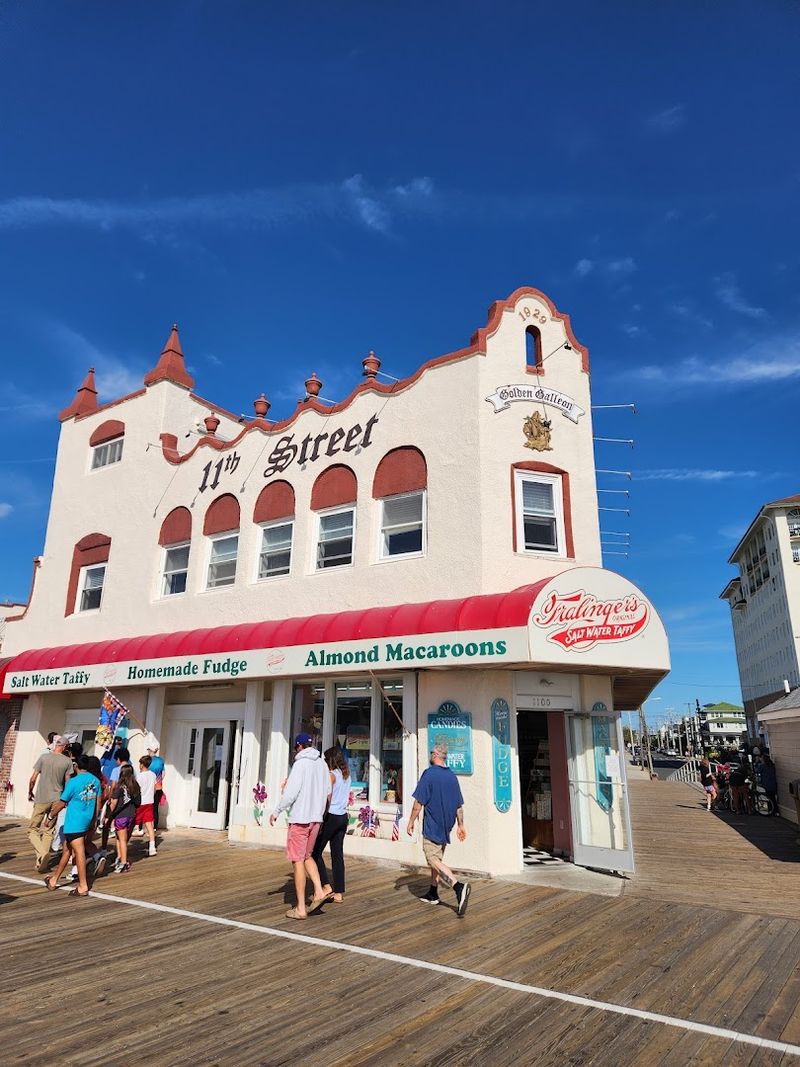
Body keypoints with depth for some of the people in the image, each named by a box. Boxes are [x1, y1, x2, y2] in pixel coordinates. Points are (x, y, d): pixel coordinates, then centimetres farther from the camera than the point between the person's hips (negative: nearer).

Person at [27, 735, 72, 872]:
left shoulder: (44, 757, -6)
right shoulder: (68, 761, -2)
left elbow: (33, 779, -3)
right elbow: (68, 782, 3)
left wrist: (30, 793, 14)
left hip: (41, 799, -2)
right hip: (57, 800, 2)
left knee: (33, 829, 7)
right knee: (48, 831, 13)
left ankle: (42, 852, -16)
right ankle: (42, 861, 11)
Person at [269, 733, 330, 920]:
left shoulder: (301, 763, -12)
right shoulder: (322, 764, 10)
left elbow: (291, 792, -16)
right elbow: (327, 792, 13)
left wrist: (276, 812, -6)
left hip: (300, 818, -7)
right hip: (316, 818, 7)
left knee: (298, 860, 2)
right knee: (307, 856, 21)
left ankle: (300, 908, 6)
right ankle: (319, 892, 7)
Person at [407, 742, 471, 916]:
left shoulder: (429, 773, -13)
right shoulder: (452, 776, 6)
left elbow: (419, 802, -15)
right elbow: (459, 805, 10)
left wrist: (411, 821, -5)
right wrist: (461, 825, 17)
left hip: (432, 826, -7)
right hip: (446, 826, 7)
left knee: (434, 861, -7)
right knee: (437, 859, 19)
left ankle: (459, 887, -25)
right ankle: (433, 894, 27)